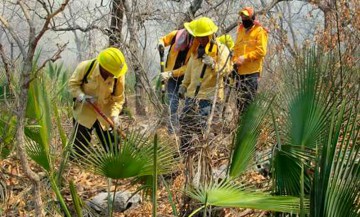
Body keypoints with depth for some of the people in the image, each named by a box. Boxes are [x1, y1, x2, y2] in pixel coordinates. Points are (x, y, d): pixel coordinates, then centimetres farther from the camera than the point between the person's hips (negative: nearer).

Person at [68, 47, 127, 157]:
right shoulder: (85, 67, -23)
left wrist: (114, 114, -24)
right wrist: (82, 96, -25)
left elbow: (118, 98, -9)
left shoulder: (118, 75, -19)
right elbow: (73, 83, -8)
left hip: (105, 114, 2)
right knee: (80, 149, 7)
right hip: (84, 113, -2)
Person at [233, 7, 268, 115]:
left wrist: (245, 57, -18)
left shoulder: (259, 31, -3)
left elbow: (261, 51, -12)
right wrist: (235, 61, 3)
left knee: (248, 100, -8)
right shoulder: (240, 31, 17)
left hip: (252, 71, -7)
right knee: (240, 100, 10)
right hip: (240, 71, 7)